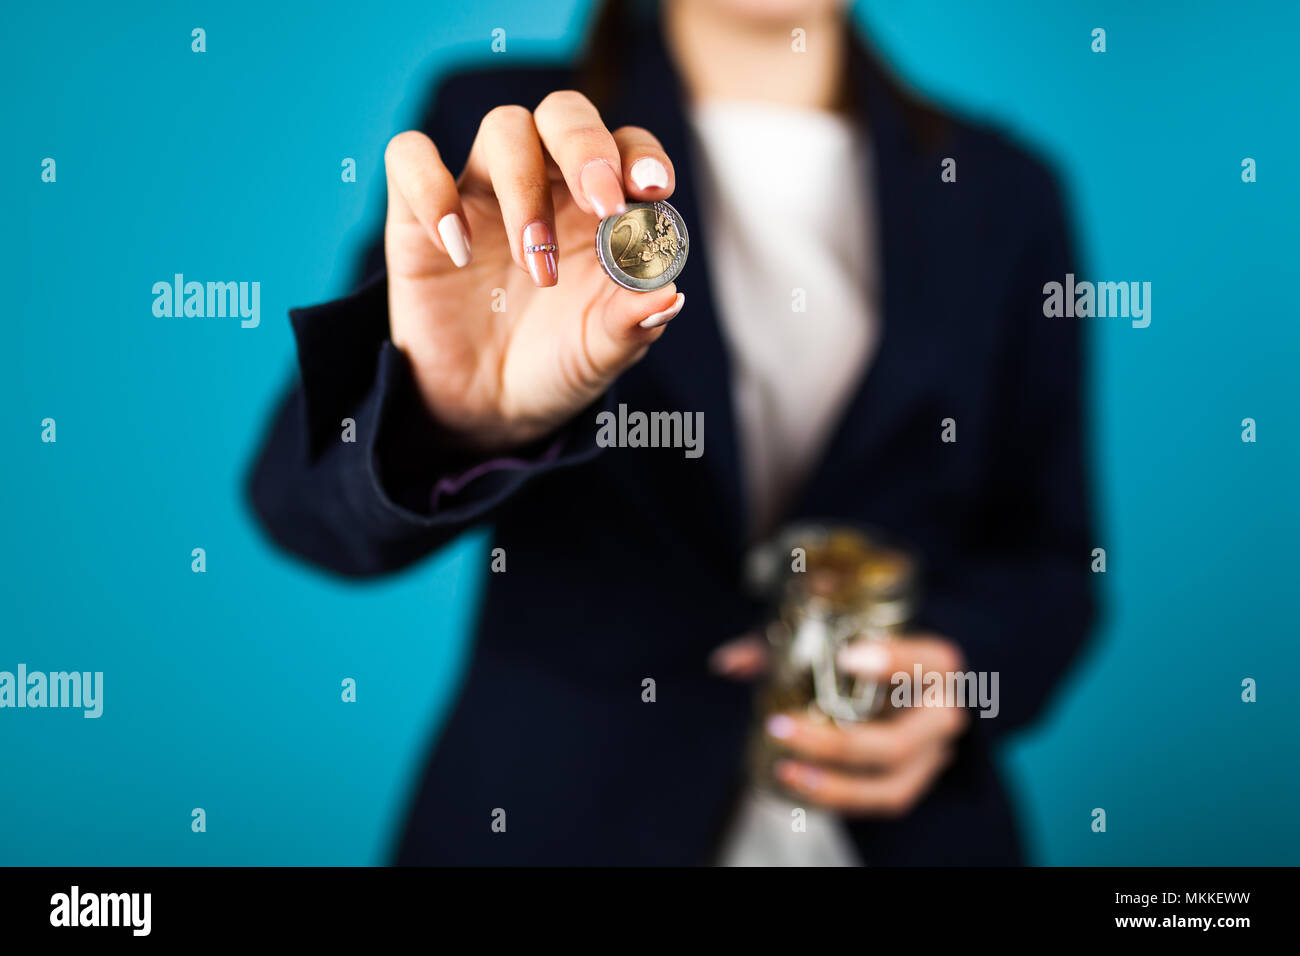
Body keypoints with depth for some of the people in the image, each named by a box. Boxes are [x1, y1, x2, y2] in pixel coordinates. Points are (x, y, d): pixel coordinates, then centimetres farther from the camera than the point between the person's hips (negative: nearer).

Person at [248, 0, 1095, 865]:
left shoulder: (1006, 189, 2)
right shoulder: (491, 122, -5)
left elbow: (1046, 554, 6)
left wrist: (961, 661, -13)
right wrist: (451, 415, -35)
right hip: (560, 819, -1)